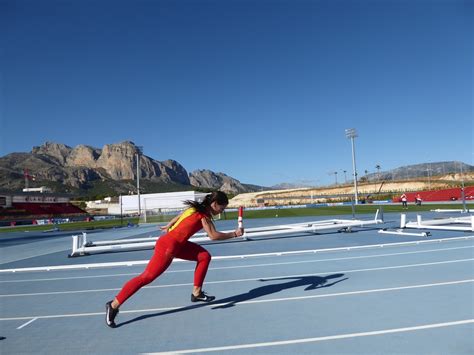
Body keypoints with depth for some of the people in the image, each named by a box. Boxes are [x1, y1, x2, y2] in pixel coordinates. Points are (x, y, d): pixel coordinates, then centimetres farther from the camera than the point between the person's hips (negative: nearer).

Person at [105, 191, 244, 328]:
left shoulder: (198, 208, 8)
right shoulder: (204, 214, -17)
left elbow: (179, 217, 21)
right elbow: (213, 235, -24)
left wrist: (168, 226, 35)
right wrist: (234, 234, -14)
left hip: (177, 244, 10)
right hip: (168, 246, -10)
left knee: (205, 256, 8)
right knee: (146, 277, -4)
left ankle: (196, 293, 17)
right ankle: (113, 305, 9)